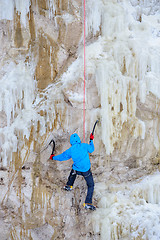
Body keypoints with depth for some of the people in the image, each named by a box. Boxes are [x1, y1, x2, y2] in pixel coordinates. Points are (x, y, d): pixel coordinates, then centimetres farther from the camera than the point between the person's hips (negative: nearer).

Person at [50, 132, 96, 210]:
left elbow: (62, 157, 5)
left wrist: (53, 157, 24)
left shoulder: (70, 150, -10)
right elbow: (91, 149, 6)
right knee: (91, 186, 13)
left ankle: (68, 185, 45)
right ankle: (88, 203, 5)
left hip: (77, 170, 2)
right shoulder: (84, 146, -15)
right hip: (86, 171, -2)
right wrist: (91, 140, 21)